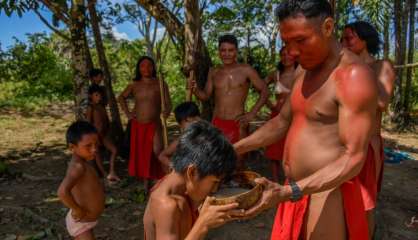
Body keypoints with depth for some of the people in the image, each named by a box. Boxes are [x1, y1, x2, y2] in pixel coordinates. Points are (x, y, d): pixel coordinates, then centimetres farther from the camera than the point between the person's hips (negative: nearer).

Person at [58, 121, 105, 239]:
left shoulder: (80, 163, -1)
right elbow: (62, 191, -44)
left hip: (85, 221, 9)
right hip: (81, 223, -9)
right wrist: (78, 210, -30)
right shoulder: (78, 166, -30)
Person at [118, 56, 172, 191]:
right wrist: (127, 112, 9)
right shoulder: (134, 85, 5)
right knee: (141, 154, 11)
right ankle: (146, 184, 26)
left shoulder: (160, 84, -4)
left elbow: (168, 103, -8)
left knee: (156, 151, -24)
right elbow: (121, 97, 21)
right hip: (137, 125, 4)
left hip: (154, 124, -4)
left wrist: (166, 112, -30)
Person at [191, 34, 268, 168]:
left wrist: (252, 114, -8)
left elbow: (264, 91, 0)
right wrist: (195, 90, -11)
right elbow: (206, 96, 10)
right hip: (217, 123, 3)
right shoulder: (213, 72, 6)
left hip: (238, 124, -3)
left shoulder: (246, 70, -4)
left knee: (237, 163, 5)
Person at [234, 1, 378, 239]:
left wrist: (287, 192, -31)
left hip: (328, 198, -8)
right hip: (297, 191, 8)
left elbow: (353, 159, -23)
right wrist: (235, 149, 8)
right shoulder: (307, 72, 9)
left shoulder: (354, 75, -19)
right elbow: (282, 121, 17)